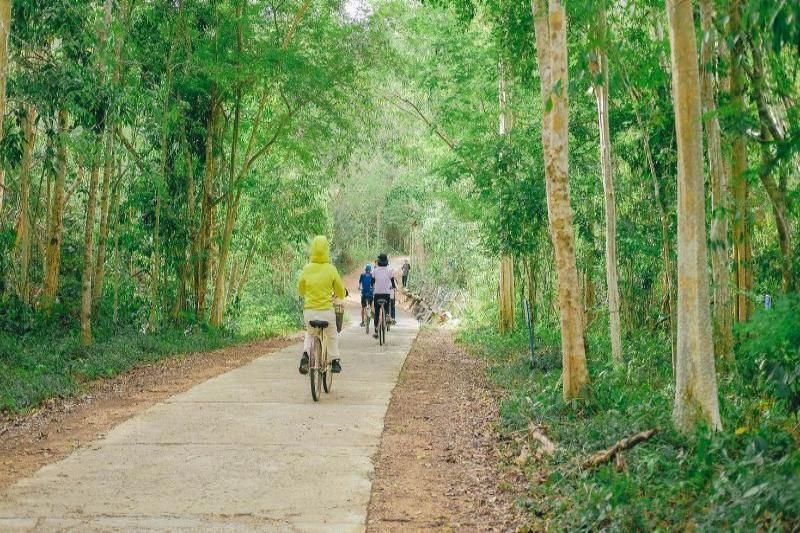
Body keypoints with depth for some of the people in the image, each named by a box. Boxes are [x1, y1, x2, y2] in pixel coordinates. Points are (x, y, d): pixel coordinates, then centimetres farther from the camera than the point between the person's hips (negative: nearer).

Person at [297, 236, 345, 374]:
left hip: (309, 310, 2)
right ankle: (335, 361, 24)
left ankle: (305, 354, 5)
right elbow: (341, 292, 2)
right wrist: (336, 296, 25)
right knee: (332, 335, 25)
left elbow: (300, 290, 11)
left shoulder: (307, 268, -5)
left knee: (310, 333, 28)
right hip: (326, 310, -1)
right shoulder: (331, 269, -9)